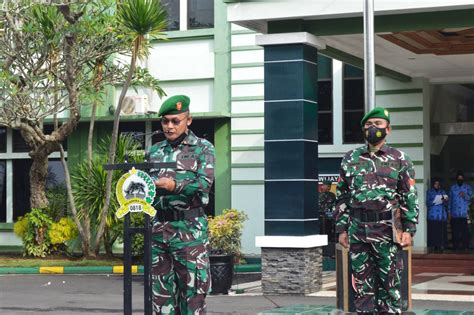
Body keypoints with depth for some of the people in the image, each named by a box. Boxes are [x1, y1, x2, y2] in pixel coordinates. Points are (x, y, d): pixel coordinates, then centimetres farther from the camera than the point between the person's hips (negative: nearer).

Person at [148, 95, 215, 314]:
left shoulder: (203, 148, 4)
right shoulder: (154, 151, 18)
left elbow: (205, 183, -9)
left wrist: (176, 186, -22)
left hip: (189, 229, -4)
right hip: (158, 227, 4)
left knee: (192, 287, -5)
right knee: (161, 288, 6)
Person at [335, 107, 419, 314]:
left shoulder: (399, 160, 4)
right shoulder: (350, 159, 11)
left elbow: (410, 198, 2)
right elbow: (342, 197, 13)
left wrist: (409, 229, -6)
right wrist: (341, 229, 7)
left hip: (387, 229, -2)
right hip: (357, 230, 2)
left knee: (389, 283, 1)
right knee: (362, 284, 6)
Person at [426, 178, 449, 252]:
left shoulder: (443, 192, 18)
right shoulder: (429, 192, 10)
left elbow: (446, 204, 13)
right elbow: (428, 203, 0)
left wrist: (445, 201, -9)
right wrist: (436, 201, -15)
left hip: (442, 216, 2)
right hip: (433, 215, -2)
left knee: (442, 232, -7)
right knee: (433, 231, -11)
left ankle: (441, 245, -5)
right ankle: (433, 246, -9)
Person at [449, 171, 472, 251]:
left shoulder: (468, 187, 9)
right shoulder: (452, 188, 14)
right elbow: (450, 200, 14)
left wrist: (465, 196, -15)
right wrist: (449, 211, 8)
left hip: (464, 214, -2)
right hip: (455, 214, 2)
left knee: (465, 230, -8)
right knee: (455, 231, -1)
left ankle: (465, 246, -4)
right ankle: (456, 246, 4)